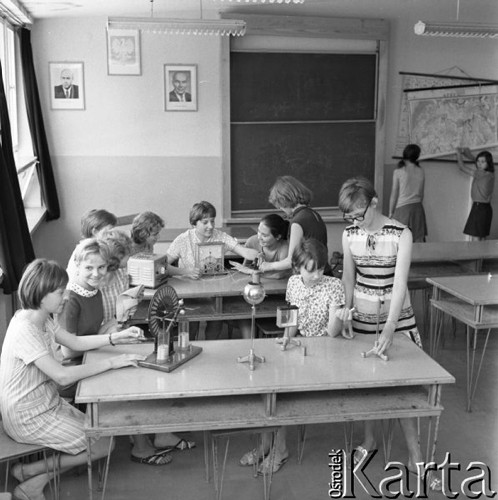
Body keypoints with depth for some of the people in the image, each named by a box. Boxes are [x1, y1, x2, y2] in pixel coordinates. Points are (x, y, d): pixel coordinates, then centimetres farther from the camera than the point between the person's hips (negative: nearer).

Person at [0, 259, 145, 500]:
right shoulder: (24, 331, -29)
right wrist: (111, 363, -27)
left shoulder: (42, 319, 0)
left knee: (97, 430, 11)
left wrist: (116, 338, -2)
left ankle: (39, 479, 9)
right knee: (102, 445, -4)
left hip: (47, 403, 9)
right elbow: (62, 376, -32)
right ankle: (30, 471, 5)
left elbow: (76, 342, 10)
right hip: (28, 419, -9)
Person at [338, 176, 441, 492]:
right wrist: (346, 309, -11)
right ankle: (370, 439, 35)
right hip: (362, 317, 3)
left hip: (398, 317, -3)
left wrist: (390, 328, -32)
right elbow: (349, 277, 5)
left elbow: (400, 283, -23)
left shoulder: (401, 235, -17)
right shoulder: (349, 235, -5)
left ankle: (415, 456, 17)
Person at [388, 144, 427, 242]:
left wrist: (390, 213, 5)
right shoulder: (421, 171, 6)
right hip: (418, 208, 4)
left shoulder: (398, 171, -5)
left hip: (403, 207, -4)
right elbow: (421, 194, 12)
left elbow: (394, 194, -2)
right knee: (419, 239, 4)